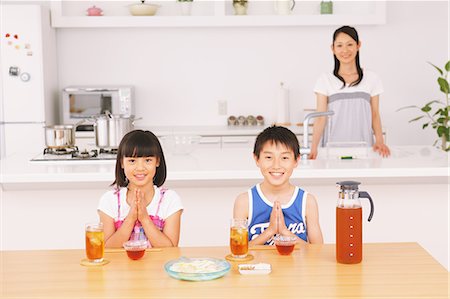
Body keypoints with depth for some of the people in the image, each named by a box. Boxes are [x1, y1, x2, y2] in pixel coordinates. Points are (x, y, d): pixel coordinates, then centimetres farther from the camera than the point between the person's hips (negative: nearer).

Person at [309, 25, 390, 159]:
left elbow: (375, 114, 9)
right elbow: (320, 117, -2)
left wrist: (379, 141, -8)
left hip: (363, 147, 1)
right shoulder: (325, 80, 3)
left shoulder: (371, 78, 8)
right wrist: (314, 148, -16)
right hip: (333, 147, -1)